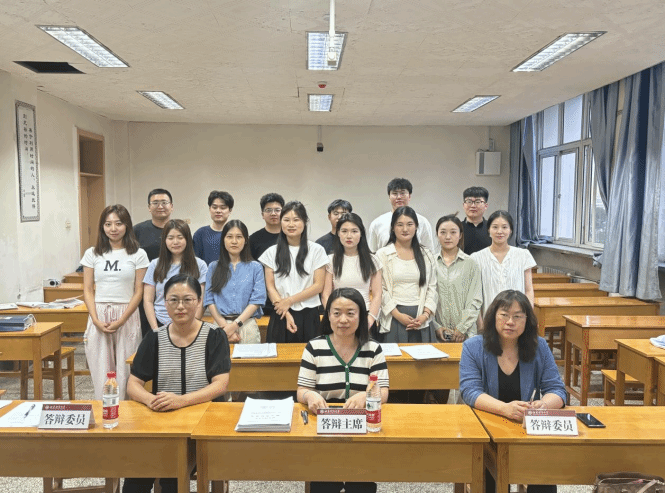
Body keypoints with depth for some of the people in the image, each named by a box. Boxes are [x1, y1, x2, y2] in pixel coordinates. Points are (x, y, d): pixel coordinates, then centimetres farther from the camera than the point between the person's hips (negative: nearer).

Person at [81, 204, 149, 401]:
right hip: (99, 317, 2)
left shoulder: (138, 254, 2)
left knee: (125, 371, 0)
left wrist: (121, 320, -11)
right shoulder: (92, 254, 8)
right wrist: (96, 321, -6)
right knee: (101, 371, 3)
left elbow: (139, 291, -1)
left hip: (127, 317, -2)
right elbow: (88, 291, 7)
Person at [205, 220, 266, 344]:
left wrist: (235, 325, -12)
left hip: (247, 325, -1)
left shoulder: (255, 267, 6)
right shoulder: (214, 267, 10)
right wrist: (224, 326, -10)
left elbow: (257, 300, -3)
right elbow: (209, 300, 2)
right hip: (220, 324, 1)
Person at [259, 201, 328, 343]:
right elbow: (270, 287, 2)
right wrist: (287, 314, -9)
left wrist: (289, 301, -10)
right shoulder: (272, 252, 6)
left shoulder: (316, 250, 1)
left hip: (309, 316, -1)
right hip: (280, 316, 1)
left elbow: (318, 285, -2)